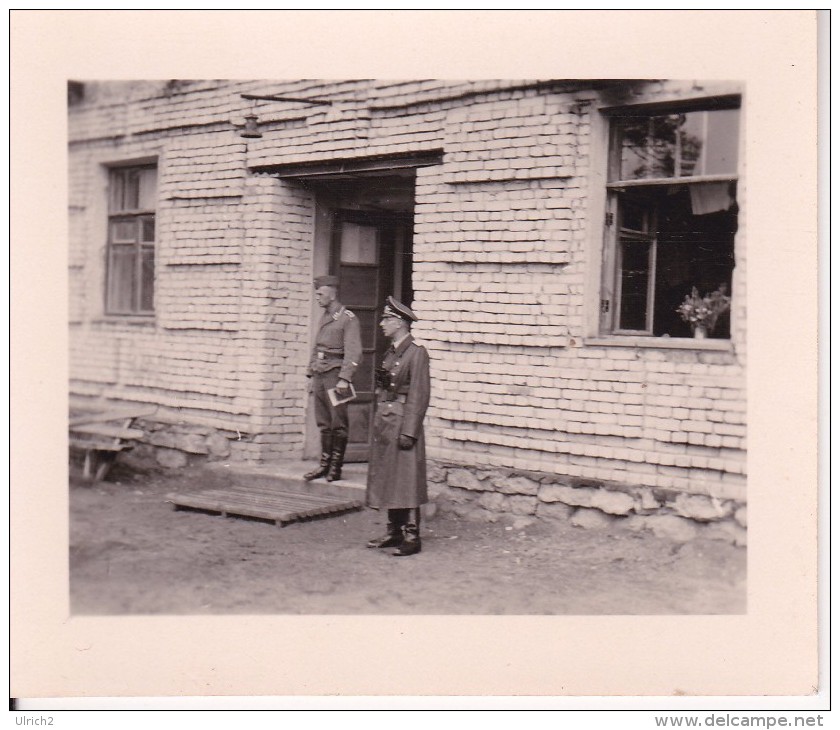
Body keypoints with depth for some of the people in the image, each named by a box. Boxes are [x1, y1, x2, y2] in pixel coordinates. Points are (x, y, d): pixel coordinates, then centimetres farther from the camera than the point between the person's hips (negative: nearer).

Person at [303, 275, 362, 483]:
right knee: (323, 423, 10)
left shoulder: (348, 319, -8)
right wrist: (311, 374, 18)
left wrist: (344, 379, -20)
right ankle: (324, 463, 16)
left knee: (338, 423, -2)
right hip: (320, 375, 8)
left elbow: (353, 352, -14)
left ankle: (336, 467, 5)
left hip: (335, 375, -8)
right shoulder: (324, 317, 16)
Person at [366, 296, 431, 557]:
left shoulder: (416, 352, -12)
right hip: (384, 423, 9)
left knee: (406, 482, -4)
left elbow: (419, 396, -16)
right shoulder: (391, 352, 15)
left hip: (402, 424, -9)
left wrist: (409, 431, -19)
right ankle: (394, 532, 21)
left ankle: (411, 537, 2)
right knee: (388, 481, 12)